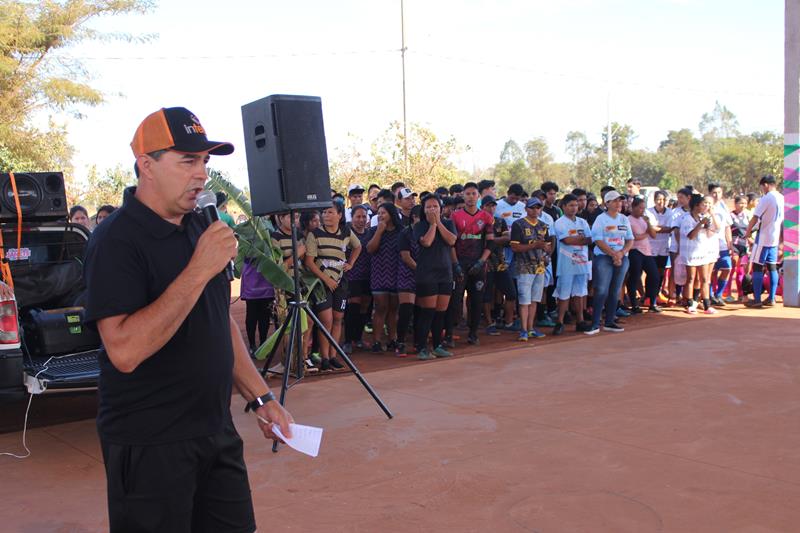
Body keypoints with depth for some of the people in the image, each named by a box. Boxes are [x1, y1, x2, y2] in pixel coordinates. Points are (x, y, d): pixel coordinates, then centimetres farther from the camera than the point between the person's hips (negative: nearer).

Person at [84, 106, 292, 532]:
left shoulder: (199, 228, 8)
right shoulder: (116, 240, -16)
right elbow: (124, 350, -28)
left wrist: (260, 398, 11)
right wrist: (198, 271, -27)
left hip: (217, 433, 7)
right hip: (150, 445, -7)